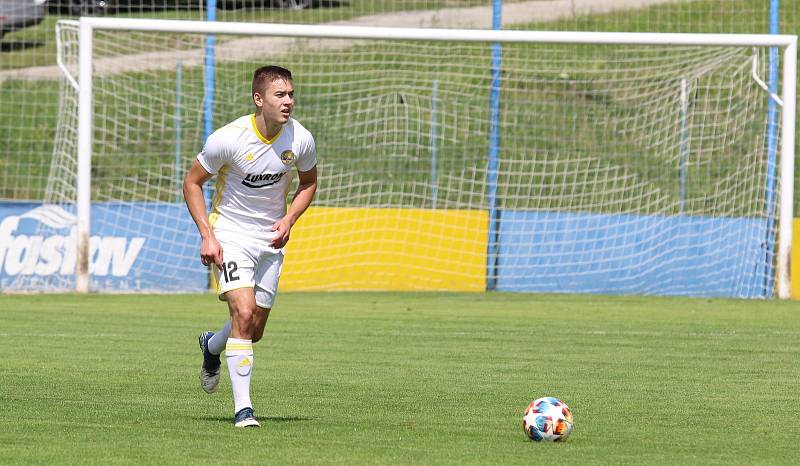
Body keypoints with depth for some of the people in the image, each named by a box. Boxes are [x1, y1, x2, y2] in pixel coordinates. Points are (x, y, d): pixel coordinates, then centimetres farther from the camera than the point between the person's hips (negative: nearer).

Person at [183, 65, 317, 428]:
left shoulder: (301, 140, -10)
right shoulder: (228, 139, -21)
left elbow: (308, 182, 11)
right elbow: (192, 183, -8)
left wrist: (289, 219, -7)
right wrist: (207, 236, -16)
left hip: (271, 239, 4)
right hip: (230, 235, -4)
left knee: (255, 330, 10)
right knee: (244, 313, -22)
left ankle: (211, 347, 46)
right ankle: (243, 408, -17)